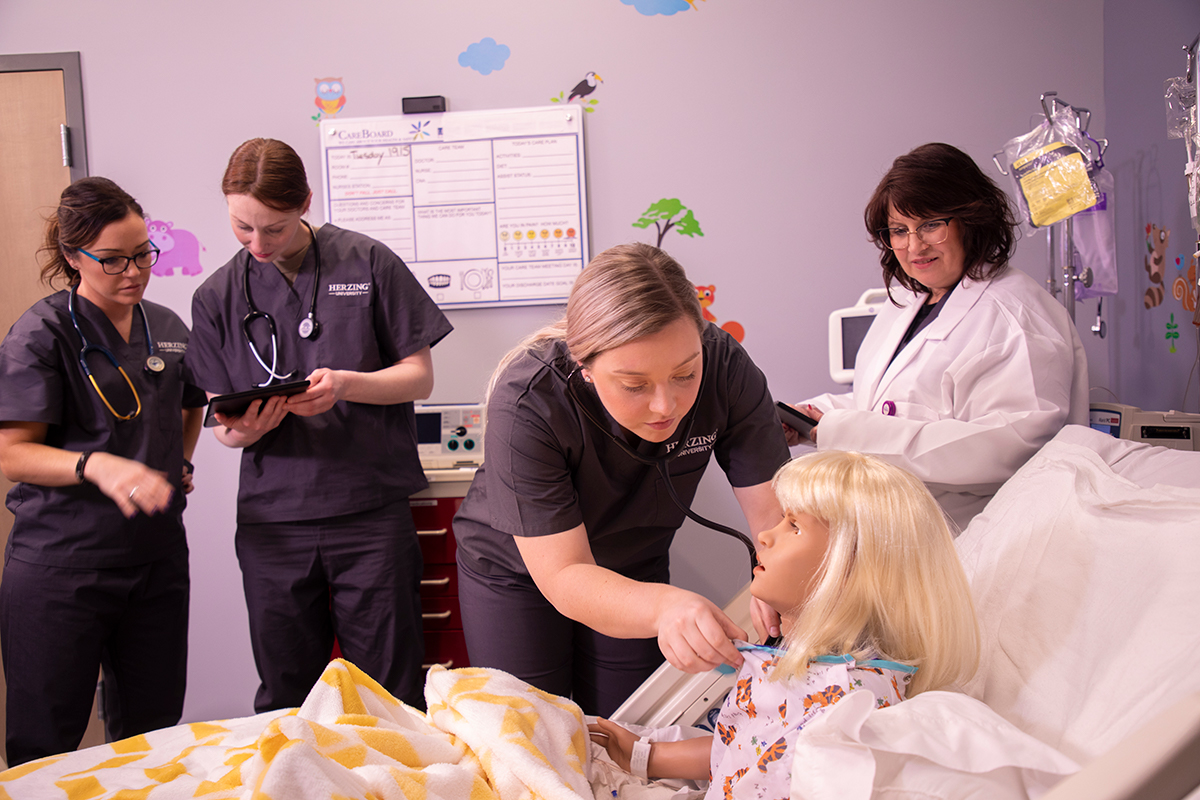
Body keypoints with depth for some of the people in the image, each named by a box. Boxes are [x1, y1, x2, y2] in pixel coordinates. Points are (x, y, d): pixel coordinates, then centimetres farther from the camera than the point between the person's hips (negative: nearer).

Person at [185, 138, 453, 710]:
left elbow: (419, 376, 3)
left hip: (371, 513, -2)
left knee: (388, 698, 3)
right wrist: (239, 430, -15)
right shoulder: (217, 297, 8)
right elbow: (222, 423, 9)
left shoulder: (368, 263, 0)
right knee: (284, 700, 10)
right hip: (273, 519, 2)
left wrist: (346, 384, -16)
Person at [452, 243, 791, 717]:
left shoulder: (726, 368, -27)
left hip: (633, 568, 3)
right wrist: (663, 606, -54)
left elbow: (775, 512, -24)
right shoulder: (526, 402, -36)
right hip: (518, 573, -2)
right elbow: (564, 577, -34)